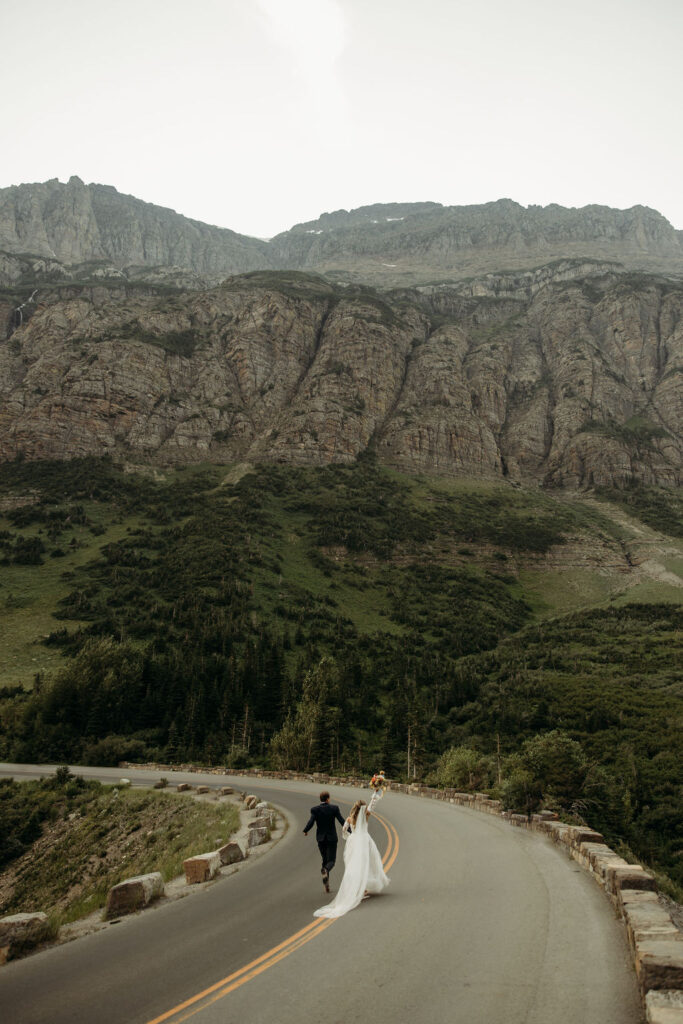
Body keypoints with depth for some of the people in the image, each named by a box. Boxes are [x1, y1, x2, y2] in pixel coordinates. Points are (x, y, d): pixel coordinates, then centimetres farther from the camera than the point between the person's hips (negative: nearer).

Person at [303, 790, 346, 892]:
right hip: (332, 838, -2)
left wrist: (305, 831, 4)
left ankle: (326, 884, 10)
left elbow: (311, 822, -15)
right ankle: (325, 870, -30)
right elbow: (342, 821, -9)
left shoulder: (314, 809, -6)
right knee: (331, 861, 5)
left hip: (321, 839, 2)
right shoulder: (334, 808, -6)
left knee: (325, 860, 16)